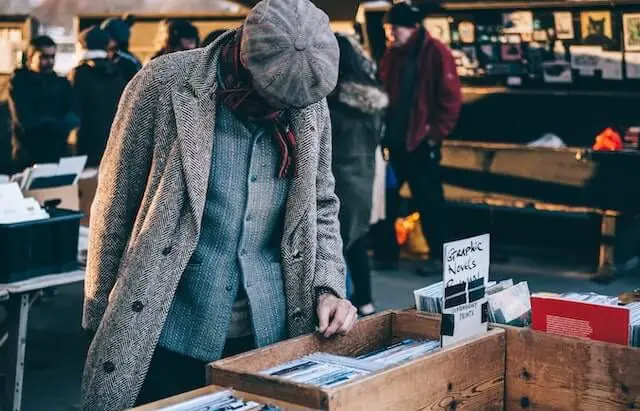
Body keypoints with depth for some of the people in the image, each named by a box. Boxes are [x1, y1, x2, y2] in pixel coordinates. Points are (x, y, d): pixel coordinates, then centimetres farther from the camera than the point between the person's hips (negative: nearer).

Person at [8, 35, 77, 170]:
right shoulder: (18, 83, -3)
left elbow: (73, 118, -1)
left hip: (59, 155, 3)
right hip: (28, 159, -3)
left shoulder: (62, 83, 9)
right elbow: (26, 123, -11)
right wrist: (58, 124, -3)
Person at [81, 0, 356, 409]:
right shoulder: (164, 84, -12)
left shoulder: (310, 103, -1)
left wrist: (329, 286, -3)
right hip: (165, 334, -3)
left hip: (271, 332, 3)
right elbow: (114, 209, -5)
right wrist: (102, 321, -1)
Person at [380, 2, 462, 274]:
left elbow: (451, 98, -11)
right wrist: (382, 130, 4)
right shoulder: (391, 55, 11)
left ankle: (438, 254, 12)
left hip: (421, 141, -6)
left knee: (429, 199, 1)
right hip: (394, 140, 6)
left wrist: (435, 133, -12)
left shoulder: (436, 53, -9)